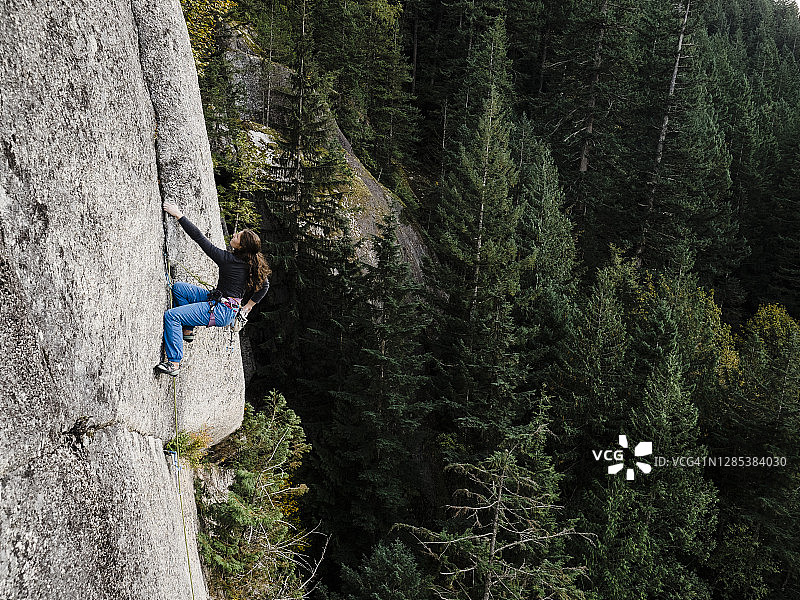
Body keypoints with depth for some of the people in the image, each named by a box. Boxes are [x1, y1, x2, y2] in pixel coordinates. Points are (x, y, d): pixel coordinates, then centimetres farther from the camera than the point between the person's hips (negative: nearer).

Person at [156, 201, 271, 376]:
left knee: (171, 316, -15)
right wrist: (247, 307, 20)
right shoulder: (253, 263, -1)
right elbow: (264, 286, 11)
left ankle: (174, 363, -14)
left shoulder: (228, 259, -21)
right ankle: (187, 330, 17)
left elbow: (199, 237, -18)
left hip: (220, 312, -9)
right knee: (178, 287, 12)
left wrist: (178, 215, -11)